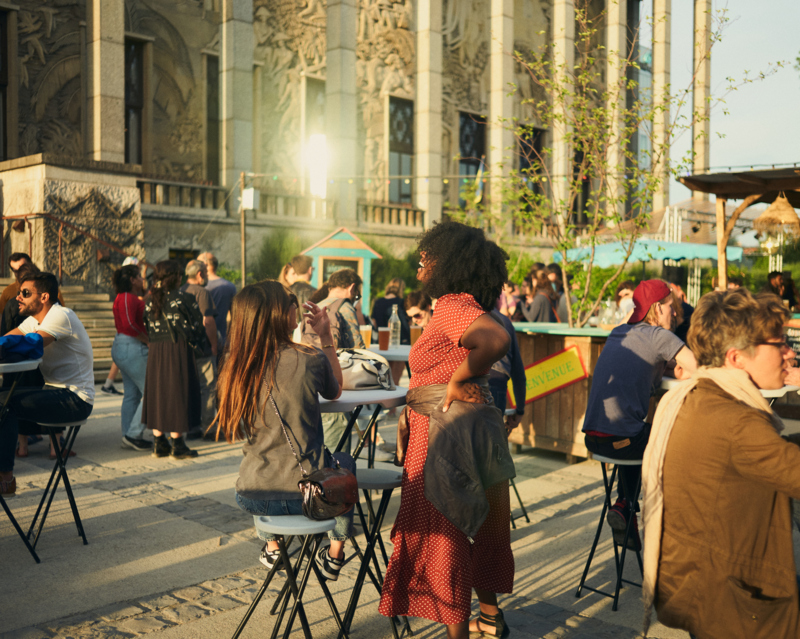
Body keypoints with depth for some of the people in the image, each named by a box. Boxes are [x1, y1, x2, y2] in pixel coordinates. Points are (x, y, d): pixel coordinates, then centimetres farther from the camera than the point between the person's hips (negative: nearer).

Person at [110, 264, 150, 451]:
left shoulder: (127, 297, 18)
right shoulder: (127, 298, -14)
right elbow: (129, 325, -25)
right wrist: (149, 341, -18)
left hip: (122, 347, 11)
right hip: (132, 349, -11)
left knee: (132, 393, 13)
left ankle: (128, 437, 17)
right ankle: (134, 434, -4)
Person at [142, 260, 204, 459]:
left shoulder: (150, 300, 6)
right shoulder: (182, 298, -9)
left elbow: (148, 328, 9)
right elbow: (196, 323, -5)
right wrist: (198, 342, 10)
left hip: (155, 352, 5)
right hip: (178, 349, -5)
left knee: (157, 392, 11)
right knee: (178, 392, 1)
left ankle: (159, 443, 15)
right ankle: (177, 445, 4)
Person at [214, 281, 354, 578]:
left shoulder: (235, 366, -9)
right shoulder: (310, 360, -17)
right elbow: (335, 391, 7)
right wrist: (327, 337, 11)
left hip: (252, 497, 3)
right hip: (309, 495, -2)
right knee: (345, 464, 32)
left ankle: (270, 547, 49)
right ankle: (335, 555, 40)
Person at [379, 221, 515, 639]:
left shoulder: (453, 307, -19)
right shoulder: (455, 307, 13)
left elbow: (496, 340, -37)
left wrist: (458, 380, -25)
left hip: (448, 431, -10)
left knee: (442, 532, 3)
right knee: (475, 527, 22)